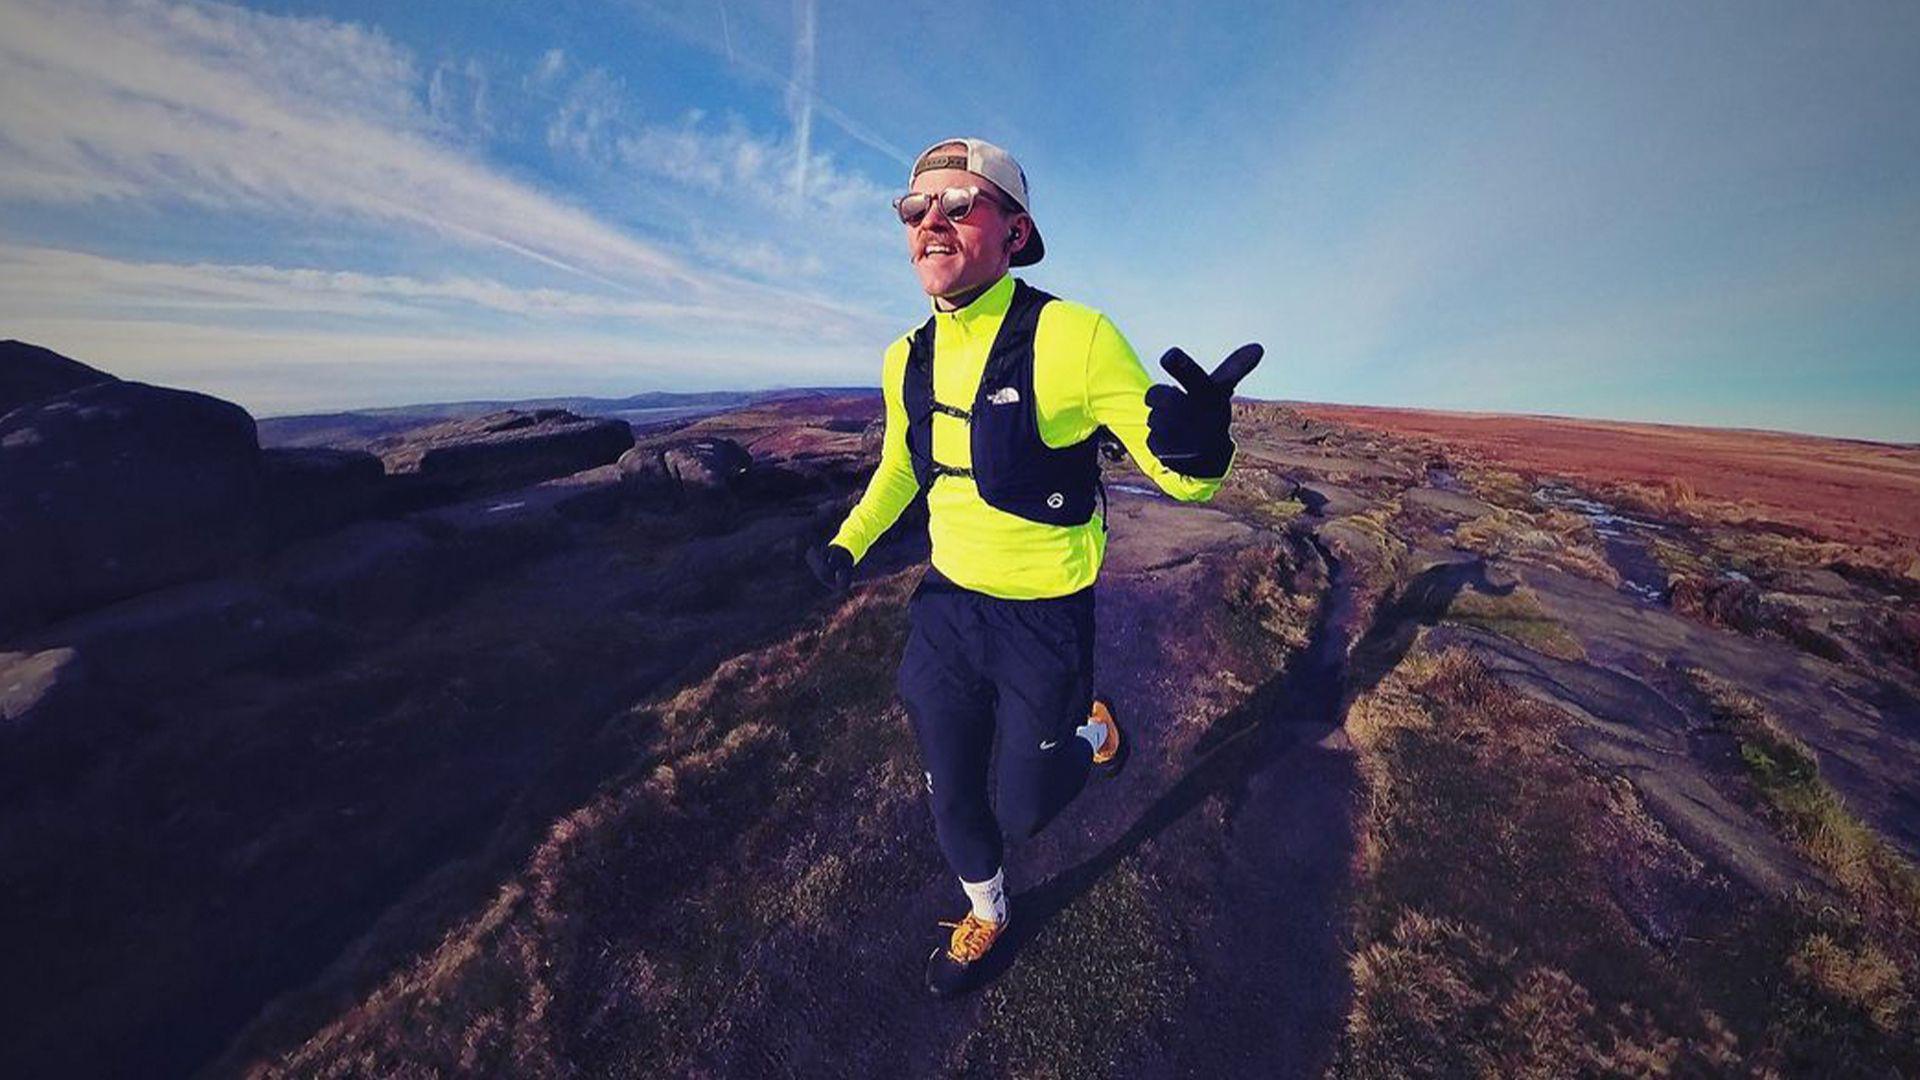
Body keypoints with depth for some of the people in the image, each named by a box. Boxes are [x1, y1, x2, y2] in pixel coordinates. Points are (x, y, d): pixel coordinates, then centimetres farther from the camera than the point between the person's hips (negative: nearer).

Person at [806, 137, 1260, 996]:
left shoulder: (1075, 338, -20)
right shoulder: (907, 359, -2)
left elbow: (1178, 477, -17)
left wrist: (1201, 450, -41)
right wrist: (848, 542, -1)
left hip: (1045, 618, -5)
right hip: (946, 606, 5)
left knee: (1023, 810, 14)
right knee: (953, 797, 21)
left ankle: (1093, 730, 48)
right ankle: (986, 915, 54)